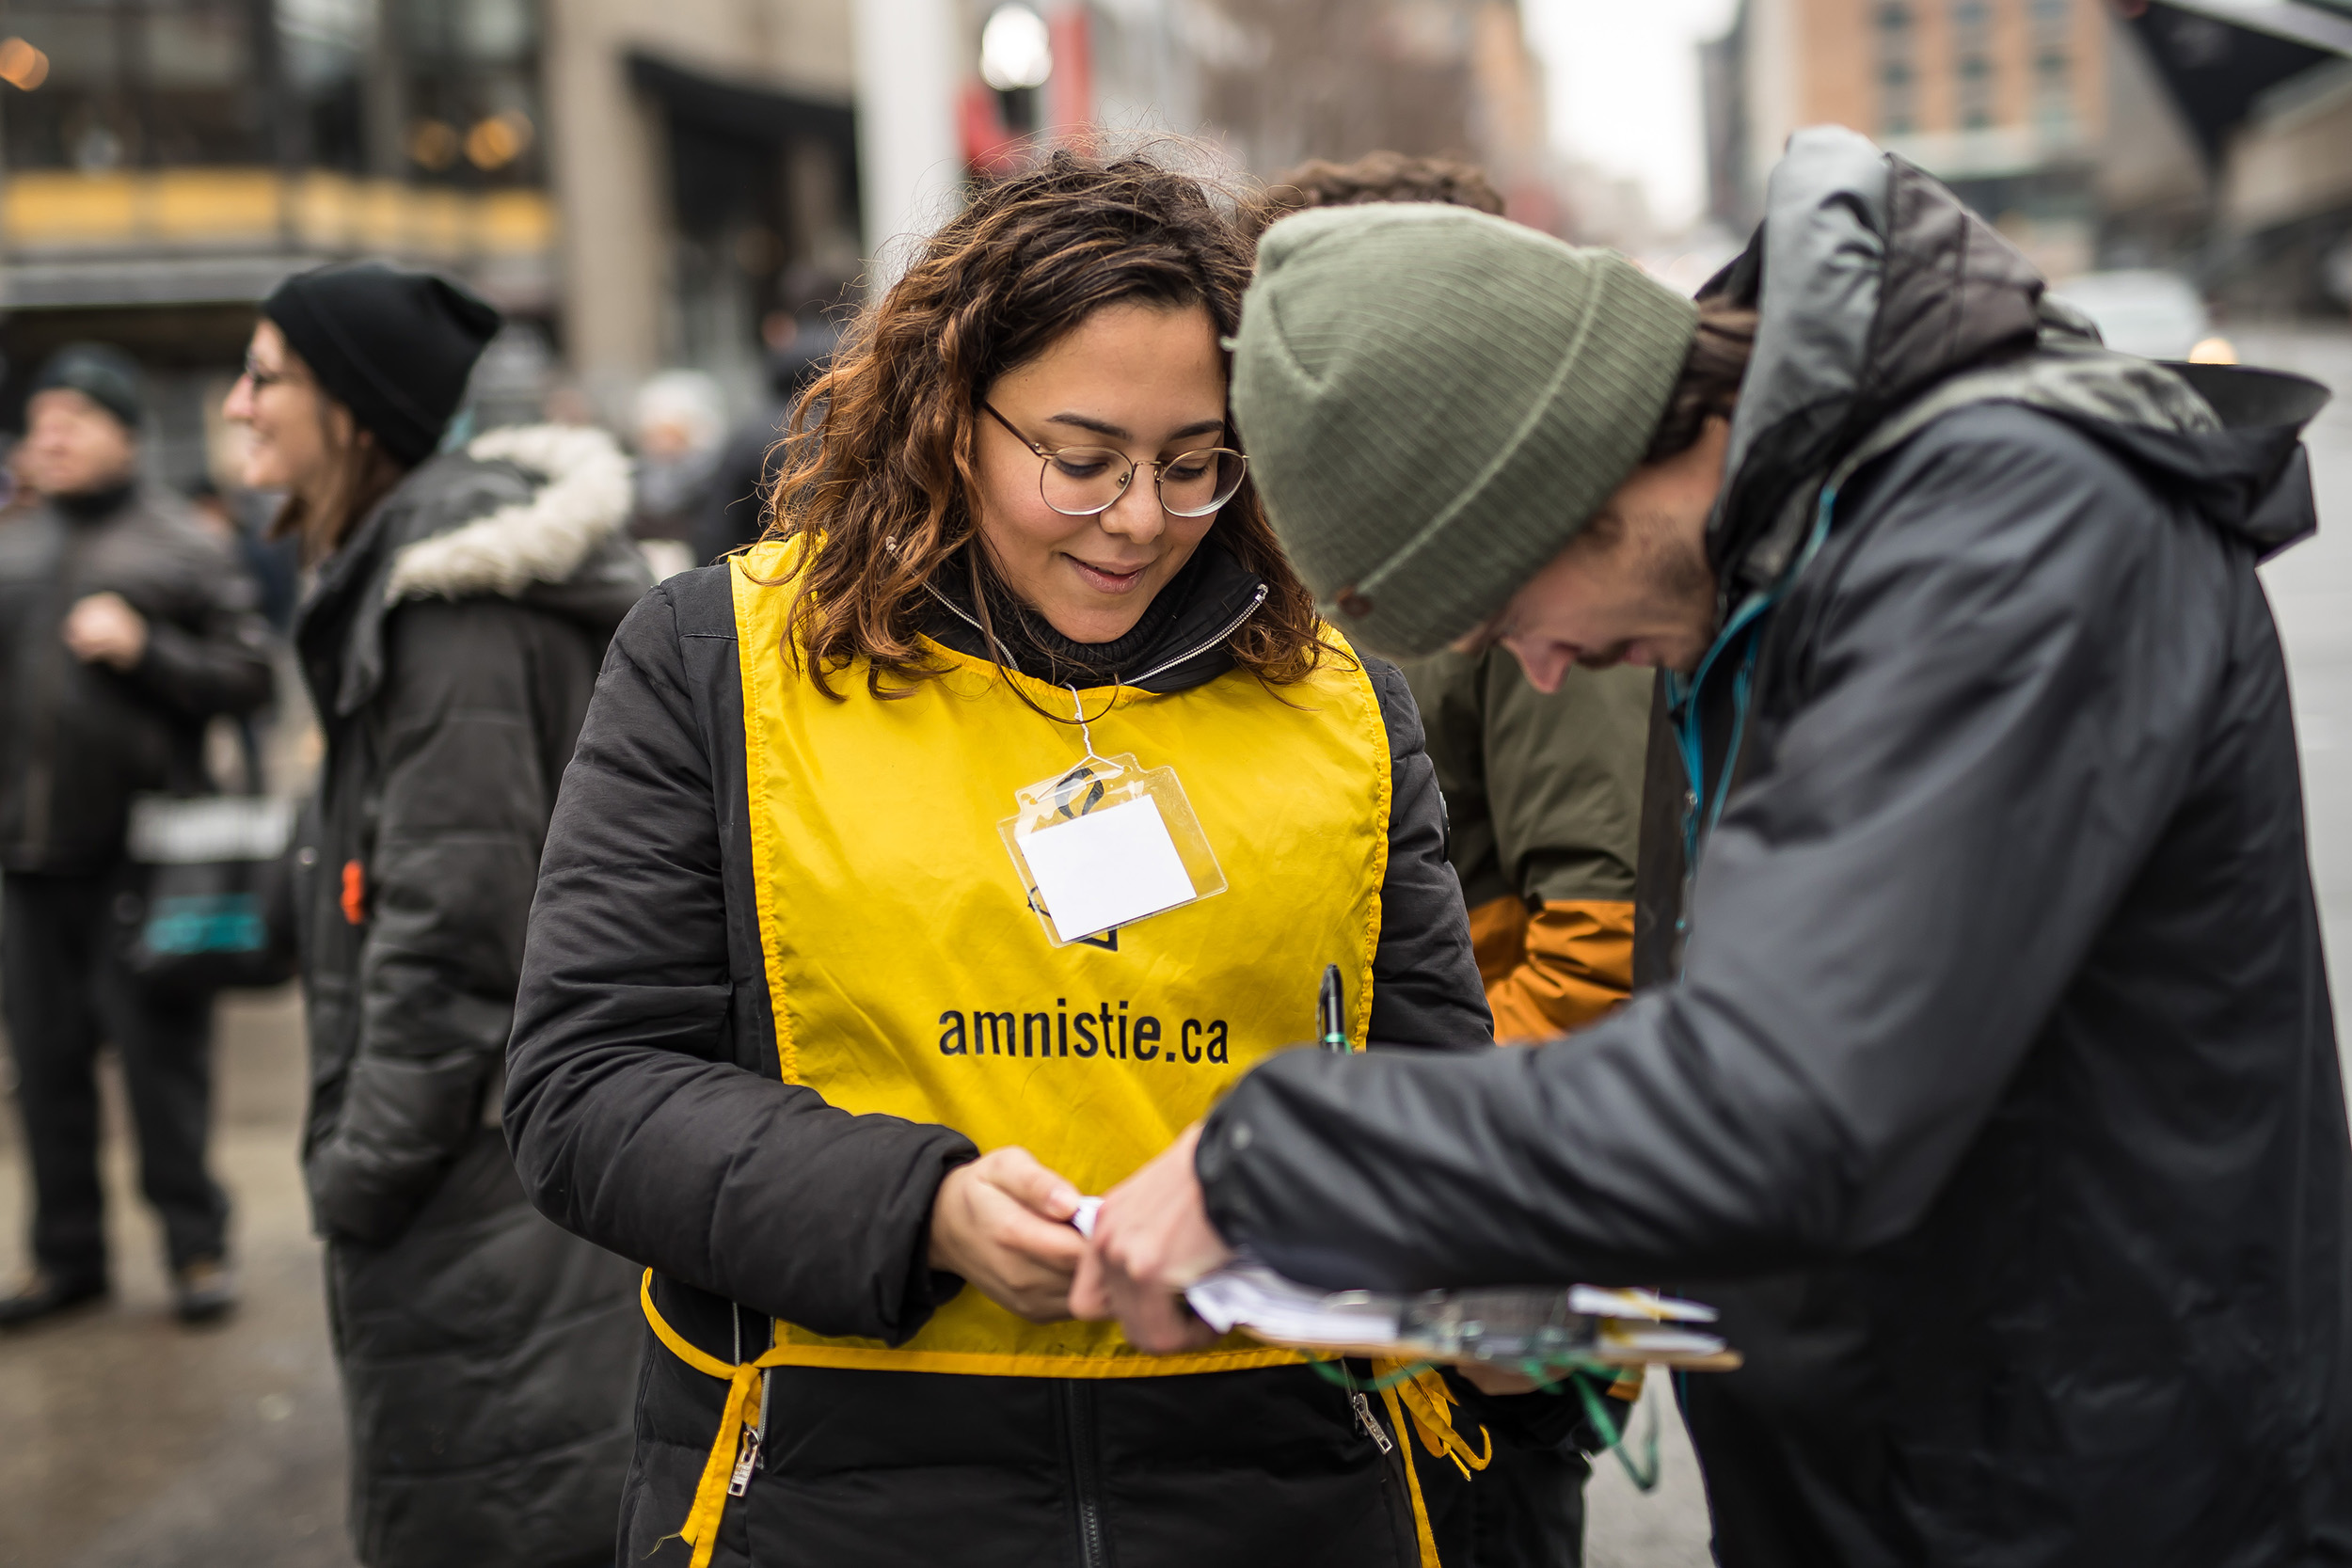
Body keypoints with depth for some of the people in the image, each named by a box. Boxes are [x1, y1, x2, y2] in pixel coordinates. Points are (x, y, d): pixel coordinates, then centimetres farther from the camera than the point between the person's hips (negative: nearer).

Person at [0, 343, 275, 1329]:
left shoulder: (177, 548, -1)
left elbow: (247, 676, -6)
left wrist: (143, 648, -16)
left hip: (141, 857, -5)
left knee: (162, 1059, -1)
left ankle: (197, 1246, 12)